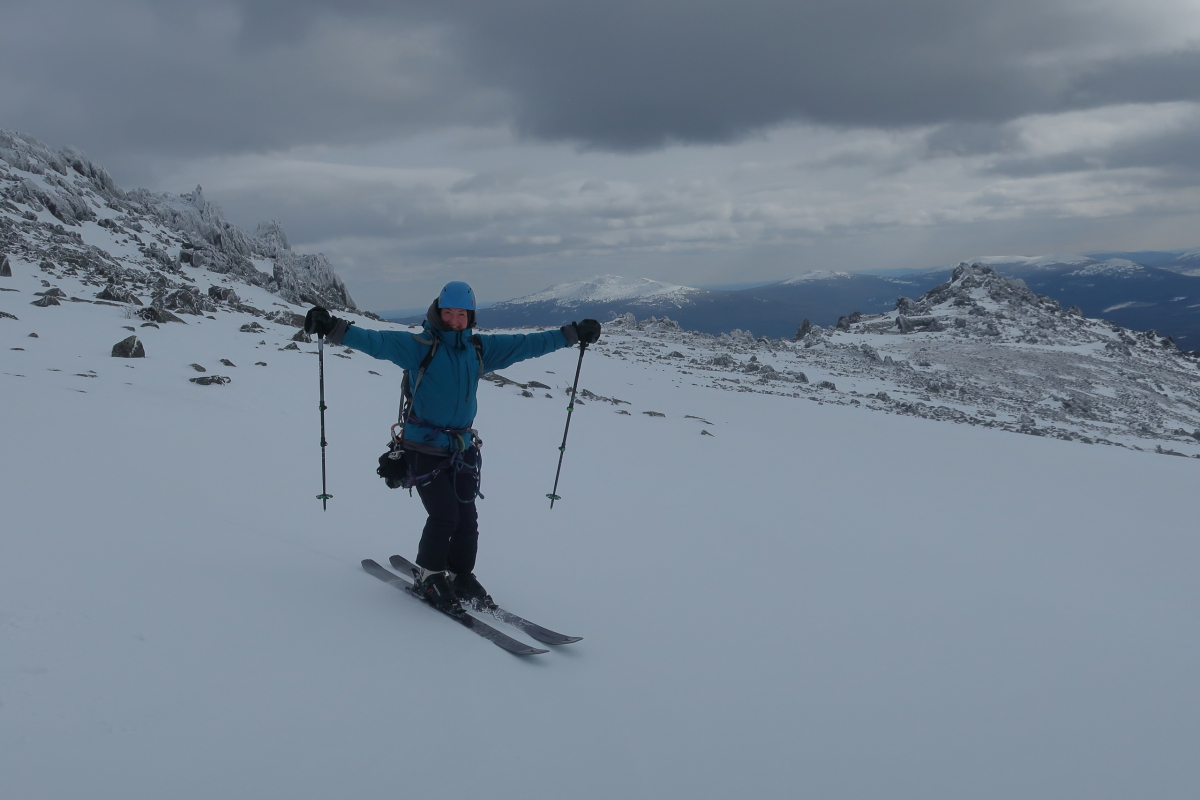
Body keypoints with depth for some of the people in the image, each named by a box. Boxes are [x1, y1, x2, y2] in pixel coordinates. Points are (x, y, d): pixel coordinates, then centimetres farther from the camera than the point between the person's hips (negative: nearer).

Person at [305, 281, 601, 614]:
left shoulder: (480, 349, 6)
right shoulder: (418, 346, -8)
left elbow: (526, 344, 13)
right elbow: (376, 341, -20)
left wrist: (572, 334, 15)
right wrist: (335, 329, -34)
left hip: (462, 447, 5)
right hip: (424, 448, -5)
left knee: (466, 517, 2)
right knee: (444, 515, -12)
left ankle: (461, 576, 24)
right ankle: (429, 576, 12)